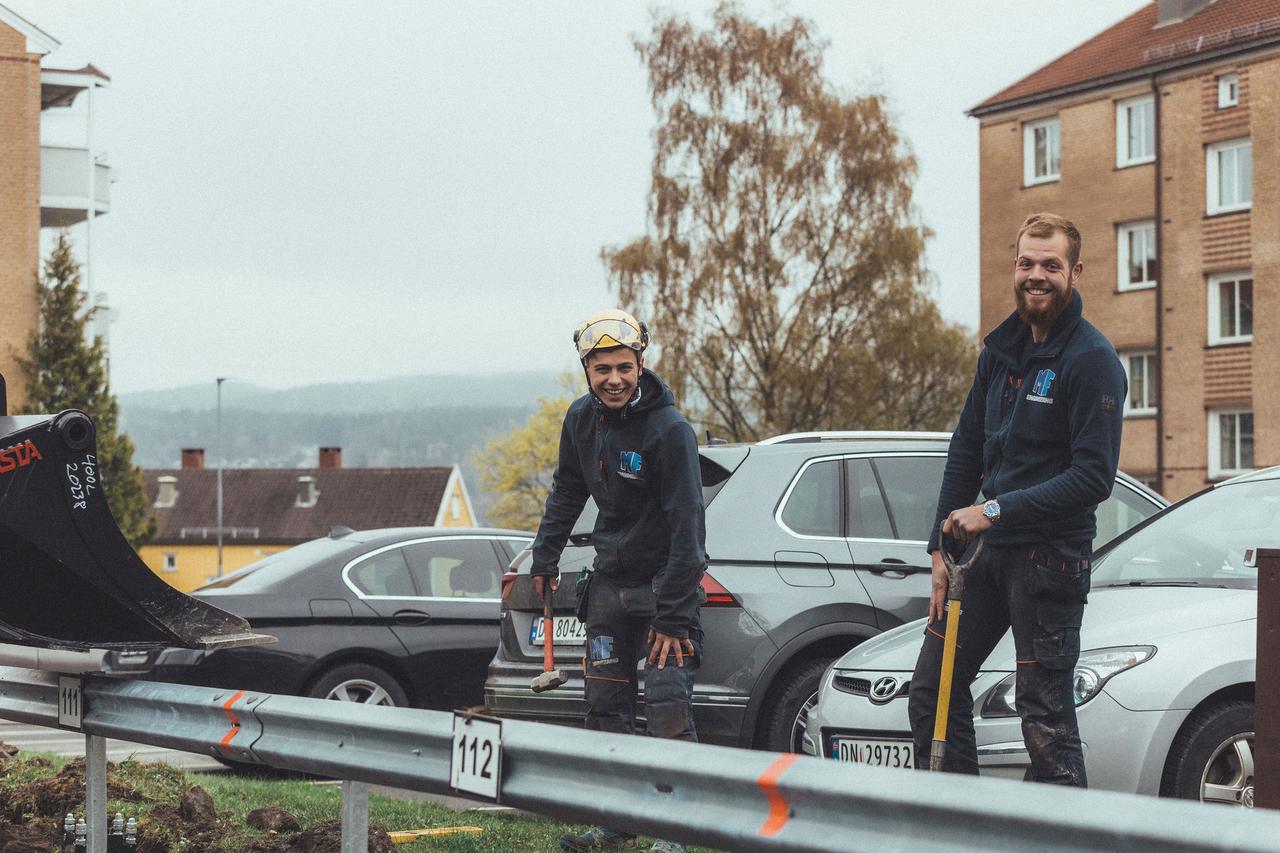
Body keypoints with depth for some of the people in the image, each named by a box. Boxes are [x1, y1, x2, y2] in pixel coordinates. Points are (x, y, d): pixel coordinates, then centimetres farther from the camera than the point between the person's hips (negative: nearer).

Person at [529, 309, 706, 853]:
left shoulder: (670, 431, -21)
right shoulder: (582, 419, 1)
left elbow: (686, 526, -22)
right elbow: (567, 492, 19)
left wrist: (671, 616, -25)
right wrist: (545, 558, 18)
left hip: (664, 582, -7)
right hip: (610, 583, 7)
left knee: (668, 710, -12)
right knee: (606, 708, 9)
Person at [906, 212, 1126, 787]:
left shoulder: (1092, 360, -12)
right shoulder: (1001, 348, 11)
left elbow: (1094, 476, -19)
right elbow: (966, 449, 15)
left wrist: (997, 510, -20)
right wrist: (942, 547, 8)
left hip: (1050, 557, -8)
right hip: (985, 548, 8)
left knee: (1045, 718, -7)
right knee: (931, 695, 11)